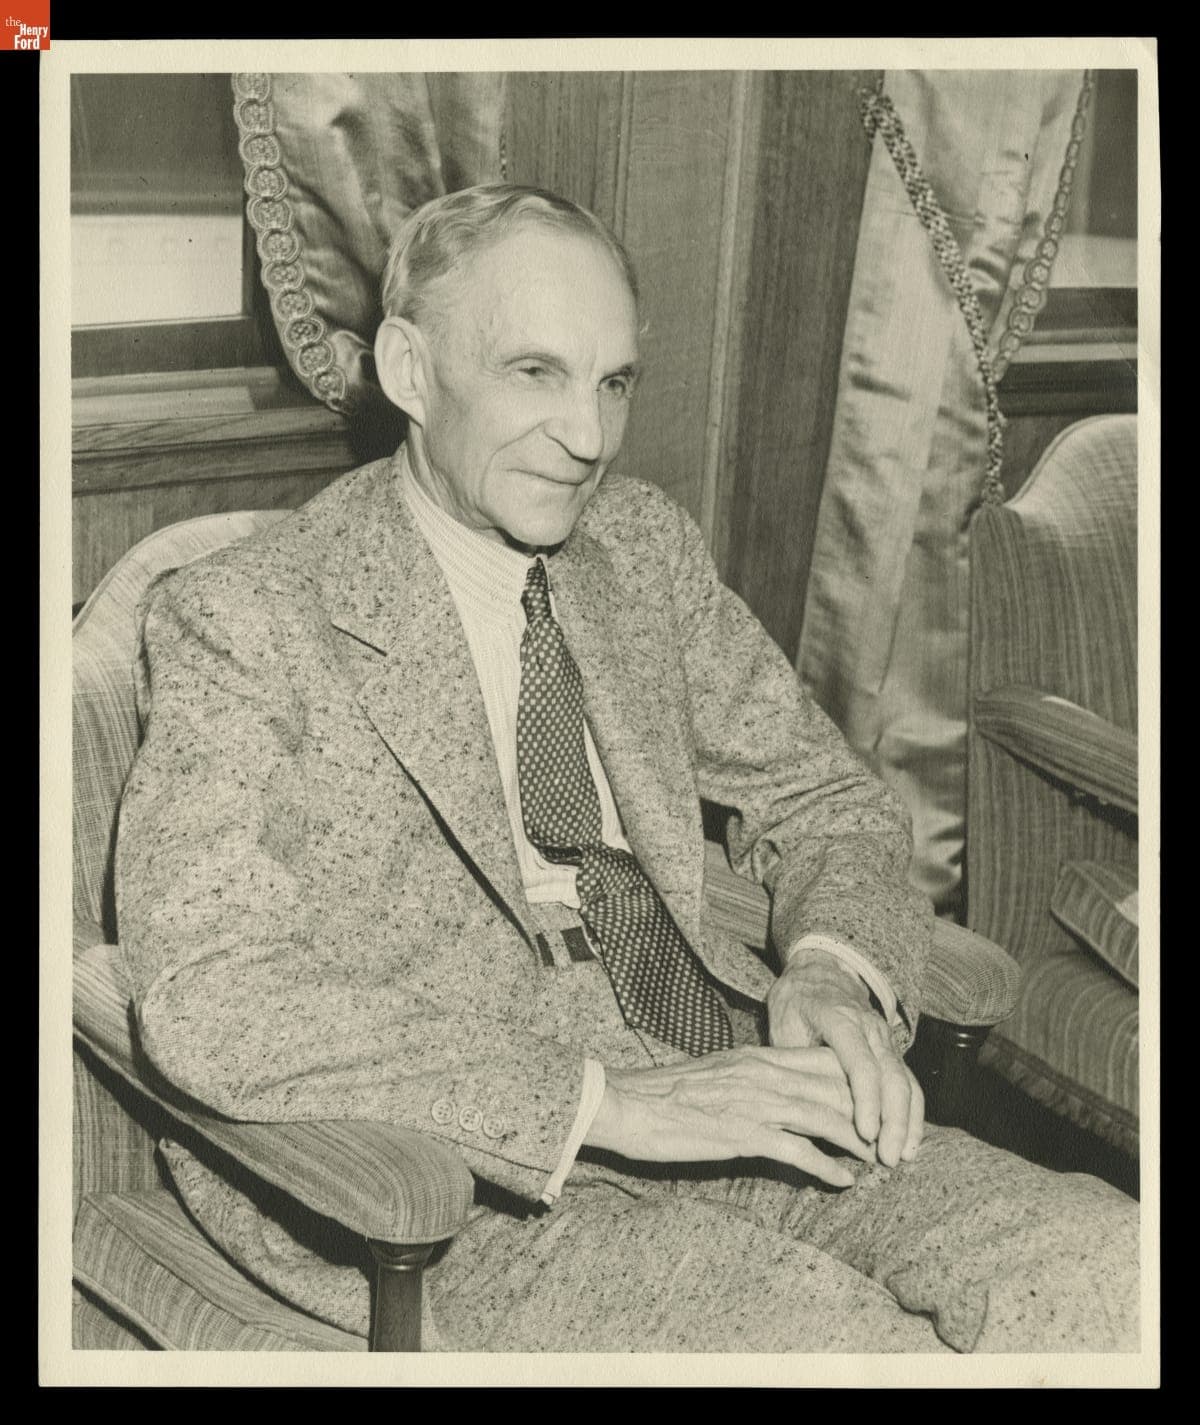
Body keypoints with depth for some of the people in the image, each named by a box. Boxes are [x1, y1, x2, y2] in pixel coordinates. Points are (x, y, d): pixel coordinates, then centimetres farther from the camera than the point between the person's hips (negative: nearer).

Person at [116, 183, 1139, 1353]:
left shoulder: (641, 544, 9)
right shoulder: (244, 623, -9)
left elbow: (825, 798, 16)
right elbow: (210, 1001, -21)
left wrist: (831, 970, -8)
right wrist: (609, 1102, -26)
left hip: (720, 1103, 6)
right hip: (464, 1191, -5)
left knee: (1103, 1274, -12)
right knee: (851, 1344, -26)